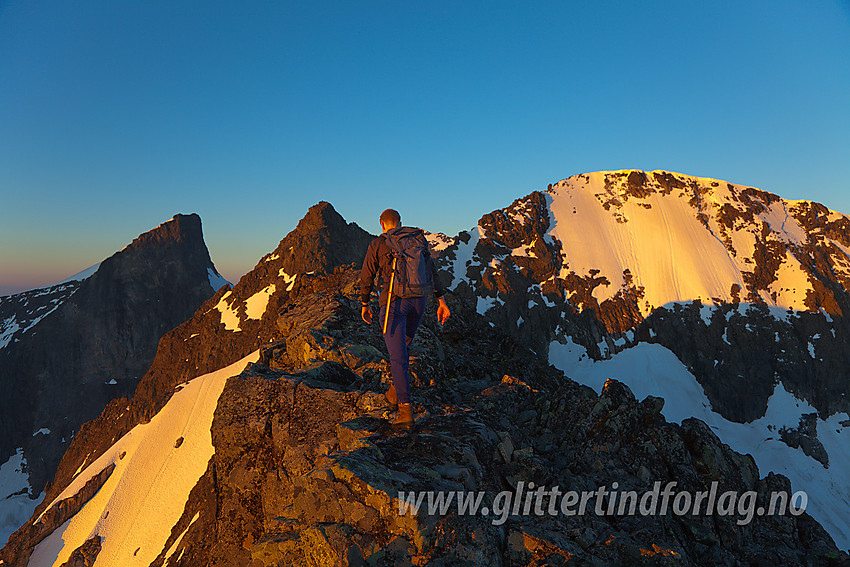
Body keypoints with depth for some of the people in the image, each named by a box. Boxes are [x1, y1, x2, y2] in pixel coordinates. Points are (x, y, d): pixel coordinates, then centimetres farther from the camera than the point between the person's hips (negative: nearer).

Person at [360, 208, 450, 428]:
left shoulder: (377, 244, 3)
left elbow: (366, 277, 6)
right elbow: (431, 270, 7)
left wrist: (364, 304, 19)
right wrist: (441, 301, 6)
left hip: (394, 301, -4)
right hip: (418, 301, 4)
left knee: (397, 356, -5)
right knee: (404, 344, 27)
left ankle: (405, 409, -10)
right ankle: (396, 390, 33)